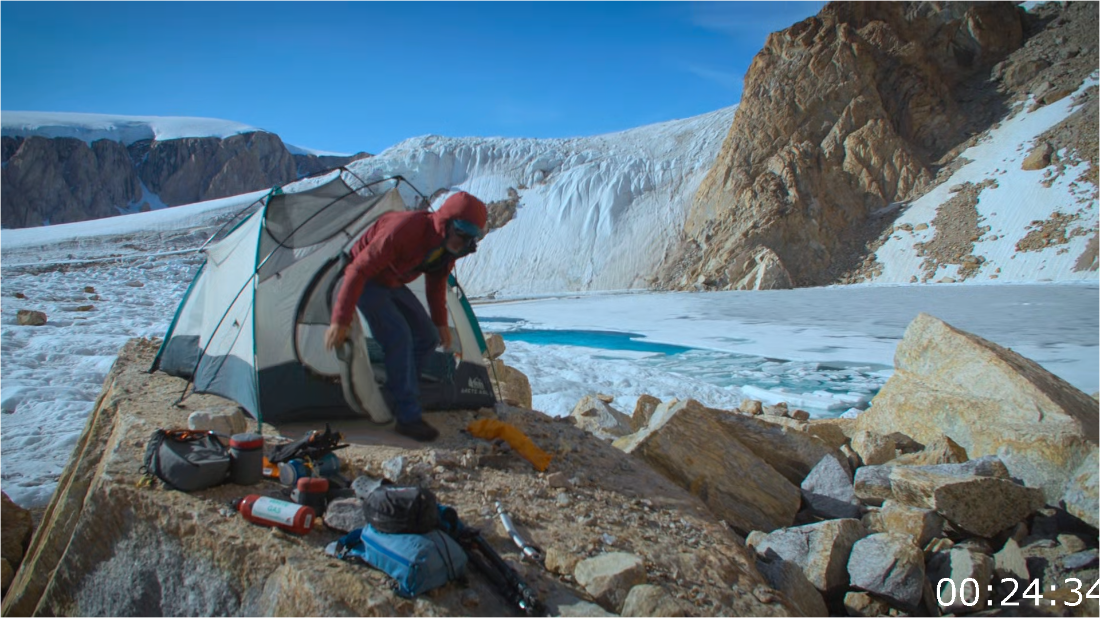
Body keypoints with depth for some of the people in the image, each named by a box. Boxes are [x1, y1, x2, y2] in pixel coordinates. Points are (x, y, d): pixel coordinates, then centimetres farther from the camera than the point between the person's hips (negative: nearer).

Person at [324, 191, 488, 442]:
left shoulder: (449, 245, -12)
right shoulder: (403, 230, -37)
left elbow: (436, 283, 8)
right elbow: (359, 270, -34)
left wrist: (440, 323, 12)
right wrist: (340, 320, -35)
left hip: (394, 284, 8)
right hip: (367, 282, -8)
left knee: (427, 337, 4)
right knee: (399, 337, -24)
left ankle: (397, 396, 18)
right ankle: (408, 417, -16)